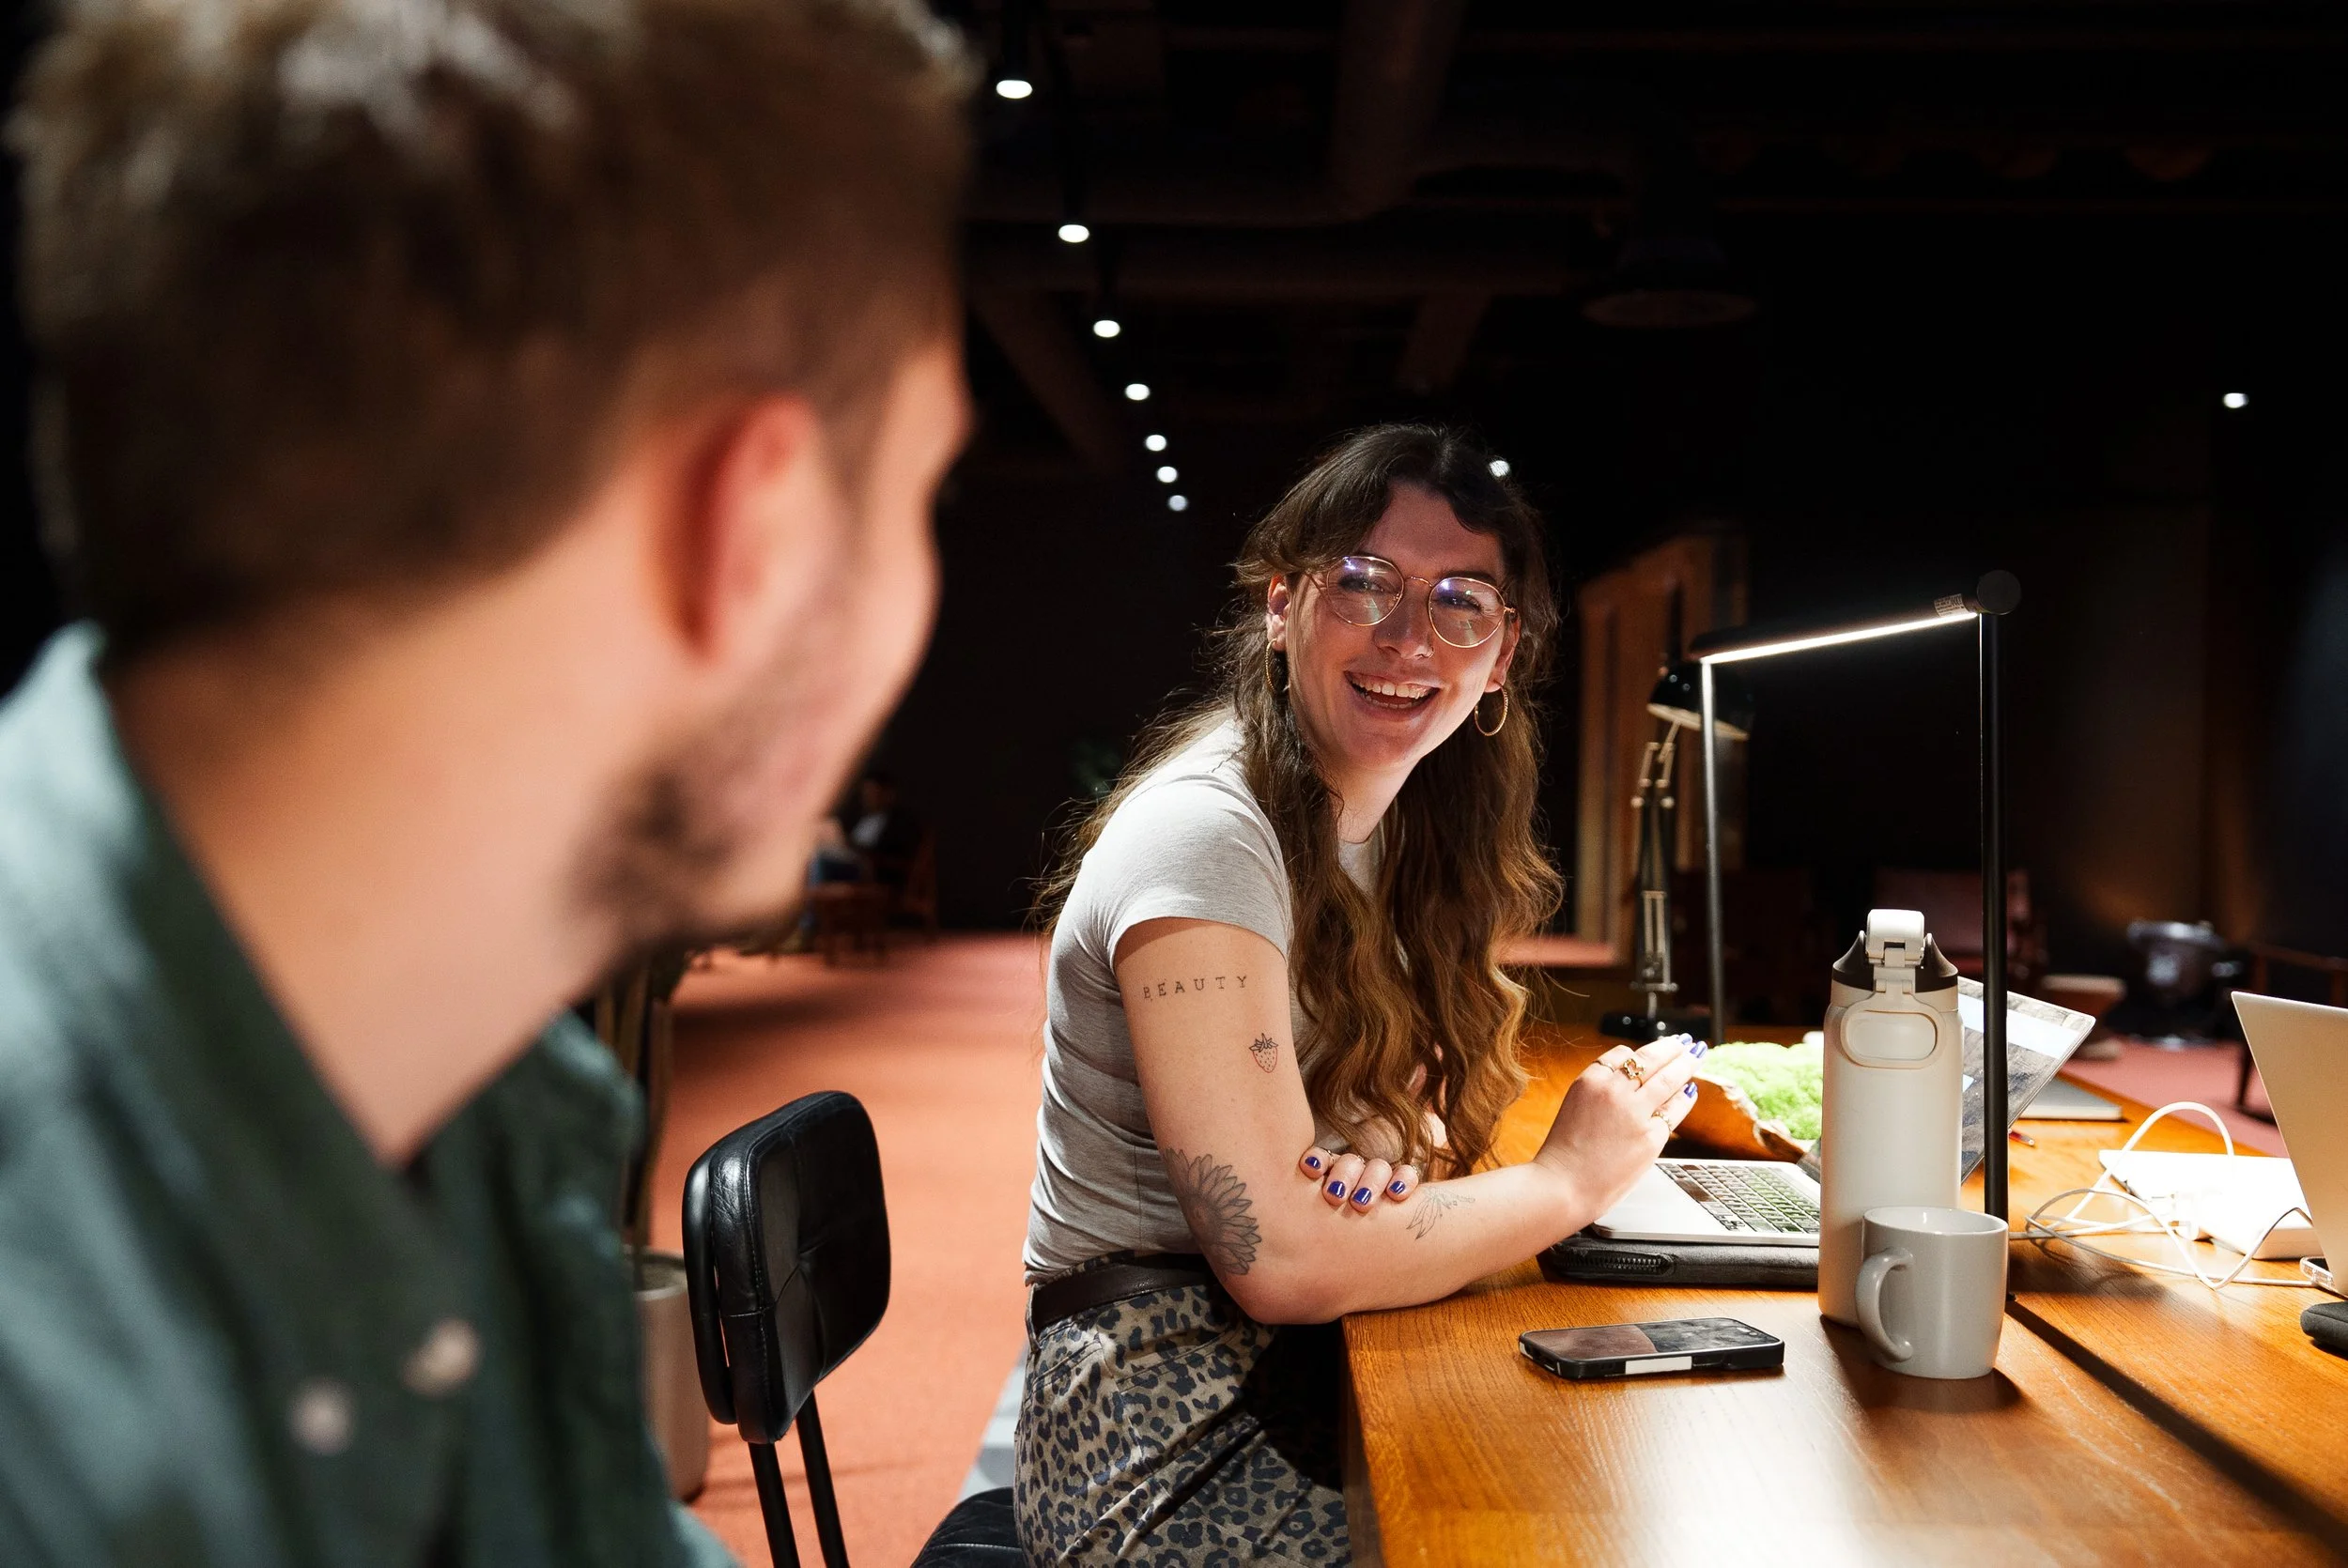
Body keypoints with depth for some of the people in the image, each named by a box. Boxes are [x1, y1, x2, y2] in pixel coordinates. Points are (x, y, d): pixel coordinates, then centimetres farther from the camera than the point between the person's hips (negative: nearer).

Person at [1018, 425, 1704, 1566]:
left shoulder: (1396, 829, 5)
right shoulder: (1201, 833, -21)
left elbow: (1409, 1117, 10)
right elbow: (1281, 1259, -23)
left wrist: (1379, 1164, -14)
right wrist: (1571, 1180, -12)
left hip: (1312, 1366, 7)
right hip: (1164, 1442, -7)